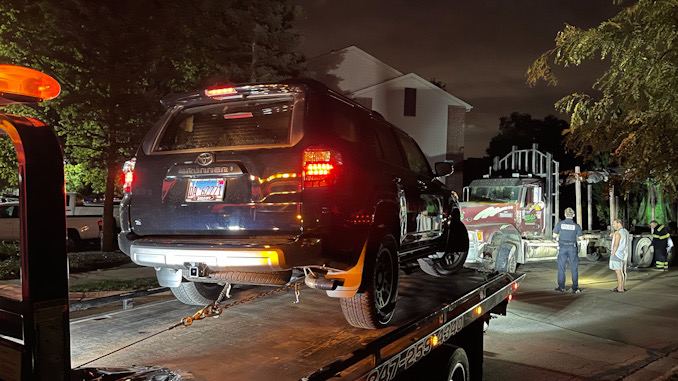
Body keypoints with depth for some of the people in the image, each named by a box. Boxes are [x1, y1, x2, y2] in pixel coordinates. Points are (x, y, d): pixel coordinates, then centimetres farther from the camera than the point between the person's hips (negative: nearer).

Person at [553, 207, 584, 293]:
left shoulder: (560, 223, -5)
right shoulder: (576, 226, -6)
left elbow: (554, 235, 1)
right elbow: (581, 238, -2)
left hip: (562, 247, 1)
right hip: (572, 248, -1)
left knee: (561, 267, 9)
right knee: (574, 268, 5)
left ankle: (561, 287, 13)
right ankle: (575, 288, 4)